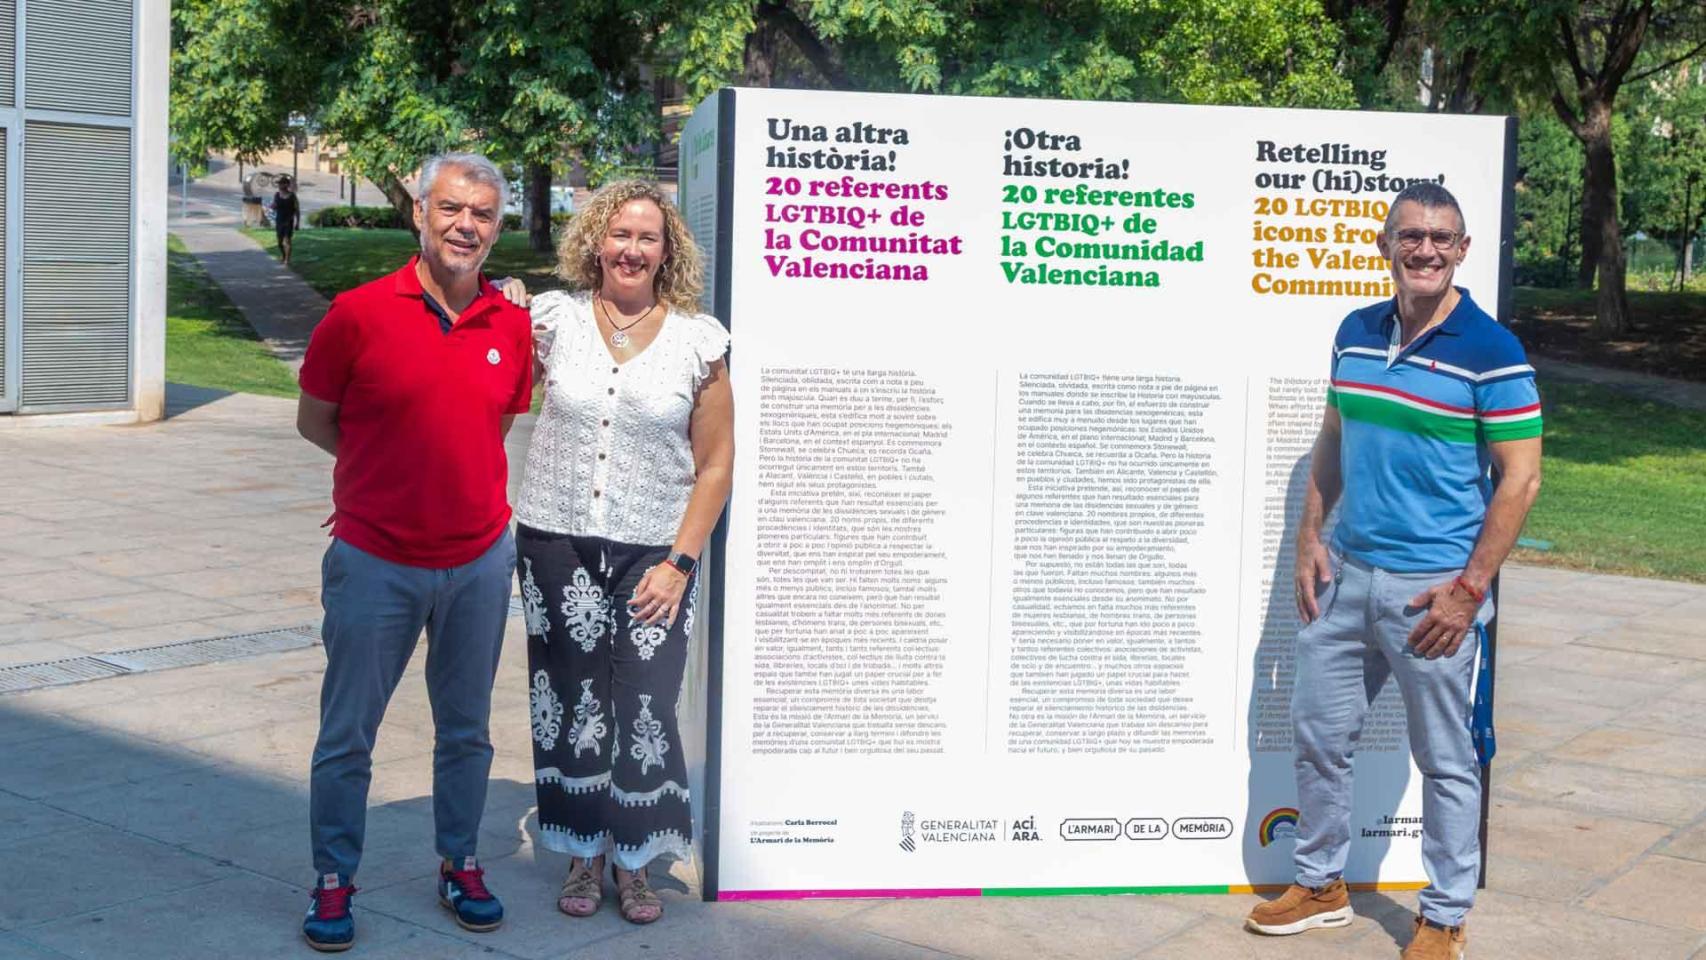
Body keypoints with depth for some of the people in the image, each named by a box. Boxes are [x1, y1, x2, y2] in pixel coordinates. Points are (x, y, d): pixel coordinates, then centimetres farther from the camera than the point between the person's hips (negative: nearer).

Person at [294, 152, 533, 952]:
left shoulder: (513, 327, 0)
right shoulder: (359, 314, -10)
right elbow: (313, 420, 1)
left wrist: (460, 469, 1)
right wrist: (398, 465, -1)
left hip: (478, 561, 3)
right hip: (376, 560, -3)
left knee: (465, 729, 15)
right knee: (347, 734, 7)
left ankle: (459, 865, 32)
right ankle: (333, 880, 23)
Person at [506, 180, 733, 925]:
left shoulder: (699, 339, -1)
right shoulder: (554, 319, 1)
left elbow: (715, 464, 0)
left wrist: (680, 562, -5)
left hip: (653, 555, -1)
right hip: (558, 546, 1)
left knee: (645, 711, -1)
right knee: (572, 704, 9)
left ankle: (633, 862, 19)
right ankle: (584, 855, 26)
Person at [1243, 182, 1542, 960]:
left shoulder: (1492, 351, -12)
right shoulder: (1355, 333, 5)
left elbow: (1520, 479, -12)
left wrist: (1470, 588, -16)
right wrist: (1309, 538, 6)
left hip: (1433, 589, -6)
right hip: (1344, 574, 6)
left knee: (1445, 758, 7)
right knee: (1318, 733, 15)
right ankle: (1320, 885, 33)